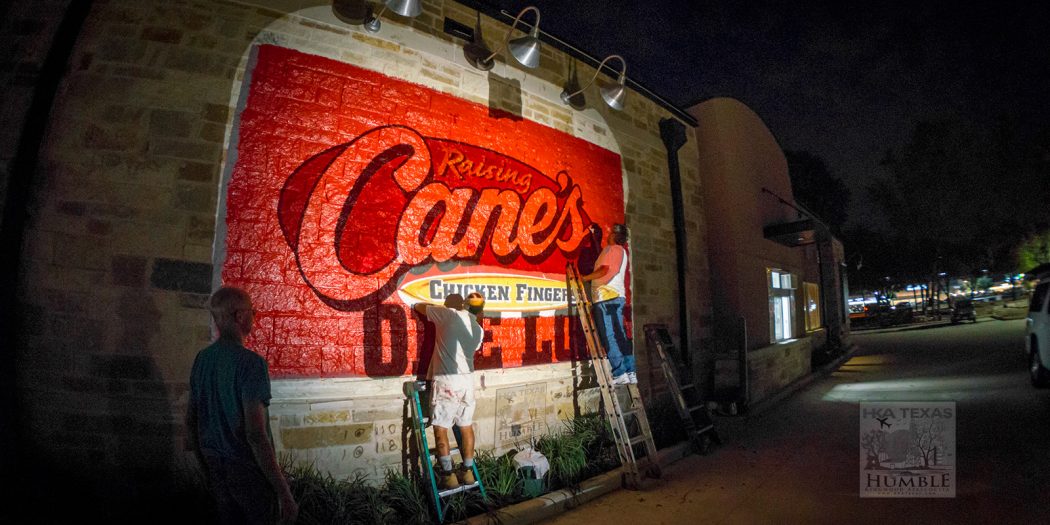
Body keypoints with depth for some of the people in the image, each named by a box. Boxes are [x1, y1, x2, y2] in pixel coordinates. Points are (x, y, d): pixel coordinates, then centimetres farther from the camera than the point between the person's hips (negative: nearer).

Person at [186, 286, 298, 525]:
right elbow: (255, 435, -25)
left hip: (216, 468, 7)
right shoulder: (250, 363, -21)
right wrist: (285, 494, -20)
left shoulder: (202, 359, 2)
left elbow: (190, 421, 11)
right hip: (248, 469, -7)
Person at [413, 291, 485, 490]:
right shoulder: (479, 330, 6)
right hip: (467, 380, 5)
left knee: (441, 429, 2)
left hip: (446, 381, -5)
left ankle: (448, 475, 4)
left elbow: (419, 306, 5)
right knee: (466, 427, 13)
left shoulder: (450, 315, -6)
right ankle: (467, 471, 21)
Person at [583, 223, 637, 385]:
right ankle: (630, 372, 6)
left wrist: (584, 278, -8)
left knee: (610, 337, -11)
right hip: (615, 297, 10)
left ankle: (620, 373, -14)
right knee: (619, 336, 8)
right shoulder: (620, 250, 25)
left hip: (608, 298, -10)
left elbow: (605, 270, -15)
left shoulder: (613, 249, -4)